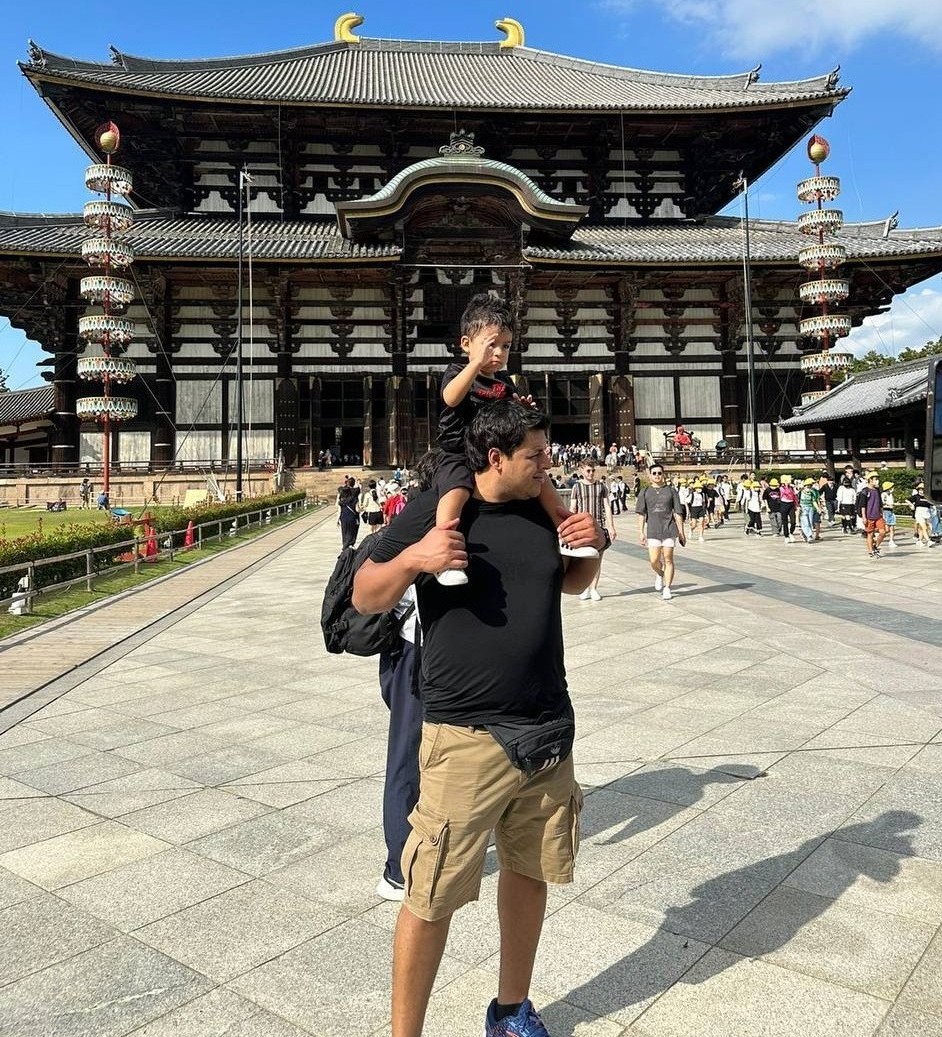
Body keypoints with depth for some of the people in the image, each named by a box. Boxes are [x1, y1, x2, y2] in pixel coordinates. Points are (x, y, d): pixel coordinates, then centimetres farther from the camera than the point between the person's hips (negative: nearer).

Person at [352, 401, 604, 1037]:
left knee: (529, 873, 19)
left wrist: (595, 545, 3)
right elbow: (365, 598, -4)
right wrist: (413, 557, -24)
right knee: (433, 899, 0)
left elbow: (571, 583, 24)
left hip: (549, 734, 6)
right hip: (467, 739, -5)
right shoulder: (436, 509, -7)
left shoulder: (544, 511, 7)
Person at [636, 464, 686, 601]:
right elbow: (641, 514, 6)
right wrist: (641, 532, -2)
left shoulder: (671, 491, 7)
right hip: (653, 531, 1)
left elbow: (678, 513, 7)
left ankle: (667, 589, 9)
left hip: (669, 529, 0)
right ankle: (659, 574, 29)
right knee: (654, 561, -5)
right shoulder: (645, 492, 8)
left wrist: (681, 533, 4)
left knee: (668, 559, 0)